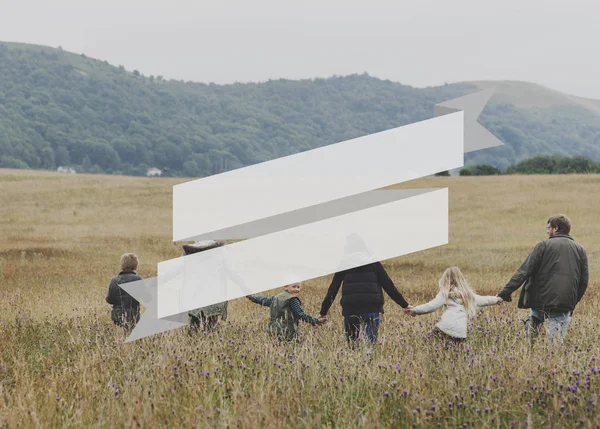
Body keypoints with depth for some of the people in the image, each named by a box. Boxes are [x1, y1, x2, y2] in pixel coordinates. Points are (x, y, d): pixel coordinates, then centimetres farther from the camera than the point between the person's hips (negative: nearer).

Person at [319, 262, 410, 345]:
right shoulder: (374, 263, 12)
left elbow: (333, 289, 14)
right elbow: (388, 285, 10)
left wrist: (323, 312, 17)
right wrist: (405, 305, 13)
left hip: (349, 309, 1)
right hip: (372, 308, -1)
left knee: (351, 343, 8)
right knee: (372, 343, 1)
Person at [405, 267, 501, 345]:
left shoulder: (445, 293, 8)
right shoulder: (468, 293, 19)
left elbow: (432, 305, 1)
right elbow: (482, 300, 29)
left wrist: (415, 310, 9)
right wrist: (496, 299, 46)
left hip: (445, 327, -4)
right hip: (460, 331, 4)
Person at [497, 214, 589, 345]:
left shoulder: (544, 246, -2)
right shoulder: (580, 250, 10)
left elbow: (524, 271, -7)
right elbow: (584, 281, 10)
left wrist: (506, 291, -7)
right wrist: (573, 302, 18)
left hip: (541, 300, -2)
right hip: (565, 304, 2)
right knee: (556, 343, 3)